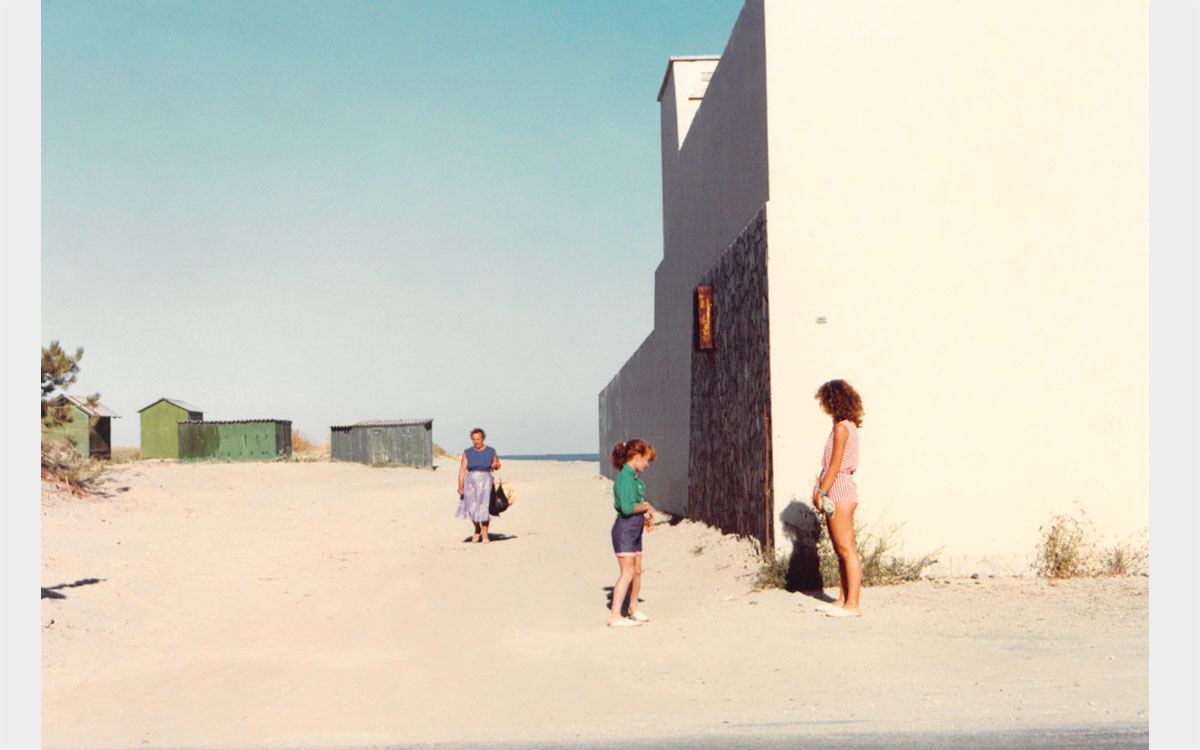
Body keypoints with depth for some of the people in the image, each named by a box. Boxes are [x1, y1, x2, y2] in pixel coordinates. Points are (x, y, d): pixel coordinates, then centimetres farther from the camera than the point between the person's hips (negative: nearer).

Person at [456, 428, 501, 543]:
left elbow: (498, 464, 16)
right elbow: (462, 470, -1)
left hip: (485, 482, -1)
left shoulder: (491, 451, 4)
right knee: (472, 508, -2)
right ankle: (477, 529, 24)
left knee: (484, 508, -7)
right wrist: (460, 487, -8)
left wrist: (495, 465, -9)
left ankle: (485, 535, 1)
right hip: (471, 482, 1)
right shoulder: (467, 453, 3)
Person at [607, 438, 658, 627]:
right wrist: (647, 507, -11)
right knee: (627, 572, -11)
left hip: (635, 528, 10)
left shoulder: (634, 477, 13)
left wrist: (645, 515, 9)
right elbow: (627, 507, -25)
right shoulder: (625, 478, -18)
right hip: (625, 528, -10)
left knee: (637, 571, 16)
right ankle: (614, 616, -11)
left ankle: (633, 609, 32)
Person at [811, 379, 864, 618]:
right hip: (836, 491, 10)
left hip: (840, 490, -10)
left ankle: (852, 604, -7)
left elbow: (835, 465, -17)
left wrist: (821, 493, -14)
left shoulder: (842, 428, -14)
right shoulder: (847, 426, 15)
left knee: (847, 549, -8)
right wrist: (819, 487, 11)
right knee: (840, 550, 13)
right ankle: (843, 599, 20)